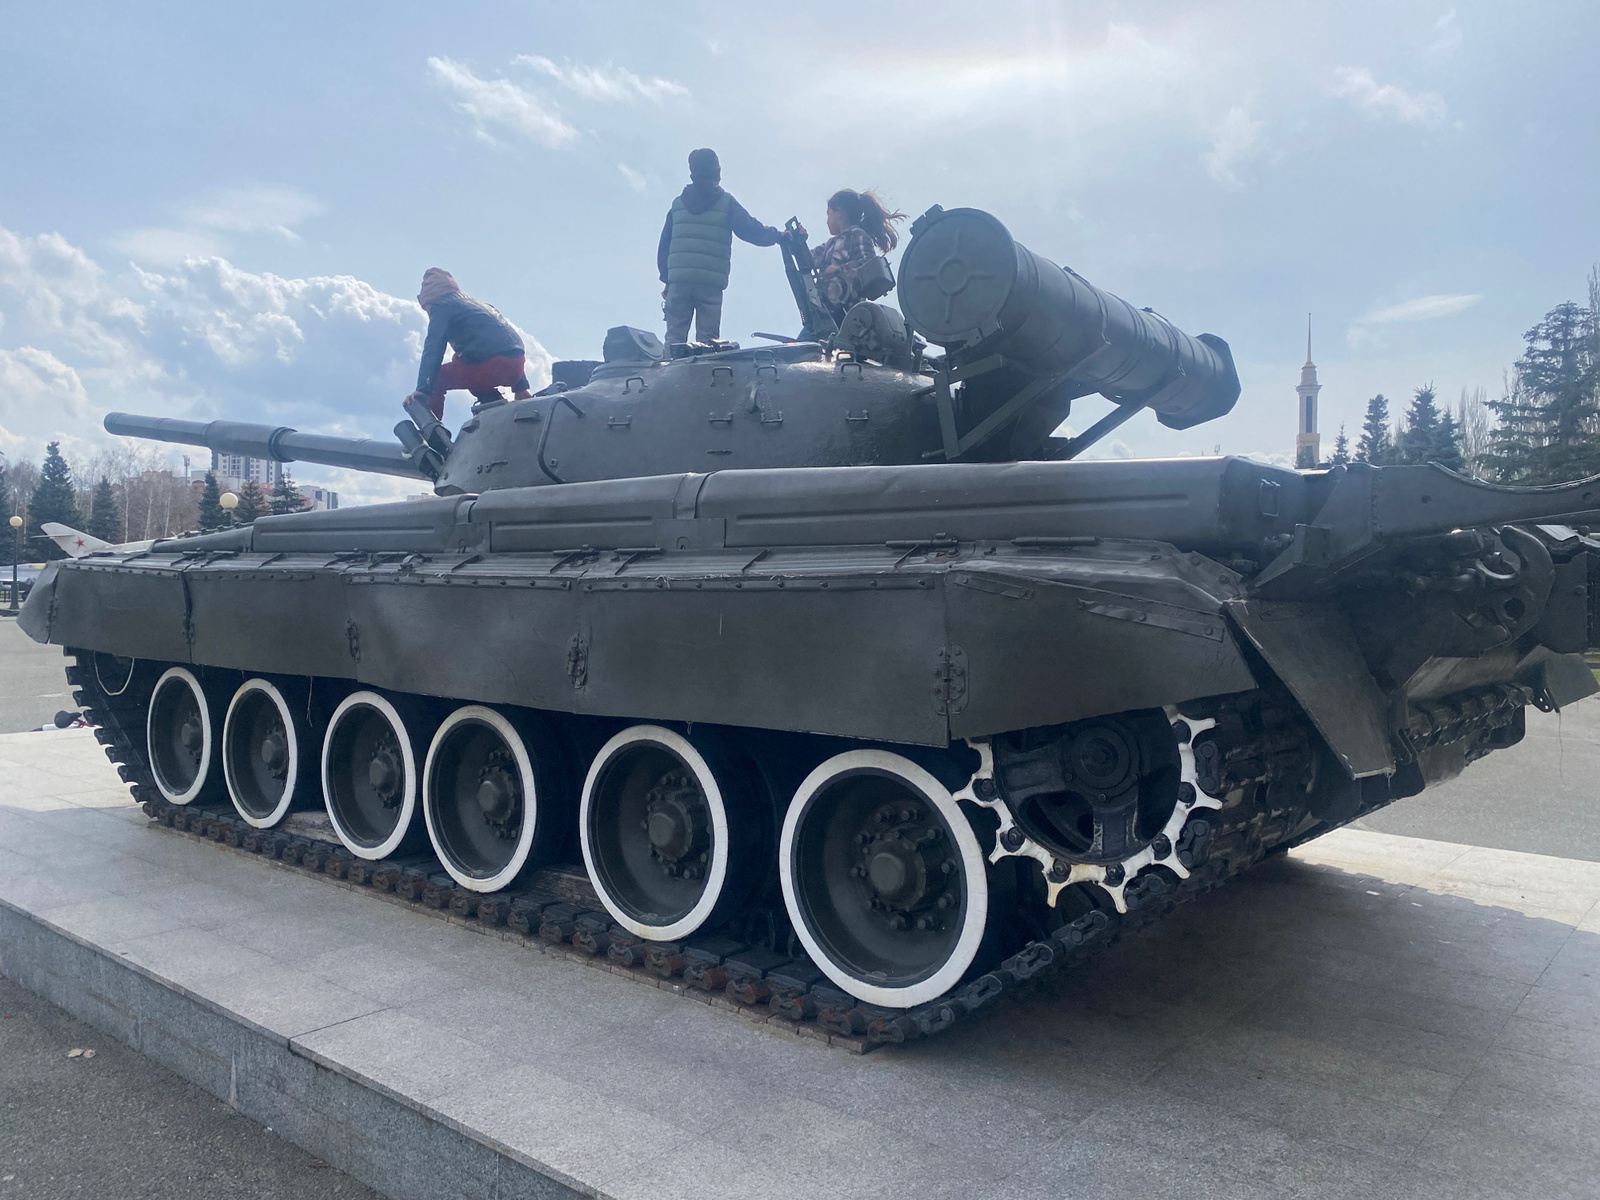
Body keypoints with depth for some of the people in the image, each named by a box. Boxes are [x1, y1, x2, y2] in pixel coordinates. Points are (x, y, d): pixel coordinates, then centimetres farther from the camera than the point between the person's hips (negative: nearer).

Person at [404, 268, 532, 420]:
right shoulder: (476, 304, 33)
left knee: (435, 380, 7)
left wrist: (423, 389, -11)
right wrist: (521, 388, 32)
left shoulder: (441, 306, 10)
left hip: (492, 365, -8)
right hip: (516, 366, 8)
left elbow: (433, 349, -4)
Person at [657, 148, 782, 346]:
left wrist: (666, 279, 19)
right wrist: (776, 235, 12)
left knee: (675, 337, 4)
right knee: (707, 340, 0)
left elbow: (664, 245, 14)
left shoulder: (677, 204, 14)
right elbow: (750, 230, -2)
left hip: (678, 280, 3)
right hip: (711, 283, -2)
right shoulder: (726, 203, 3)